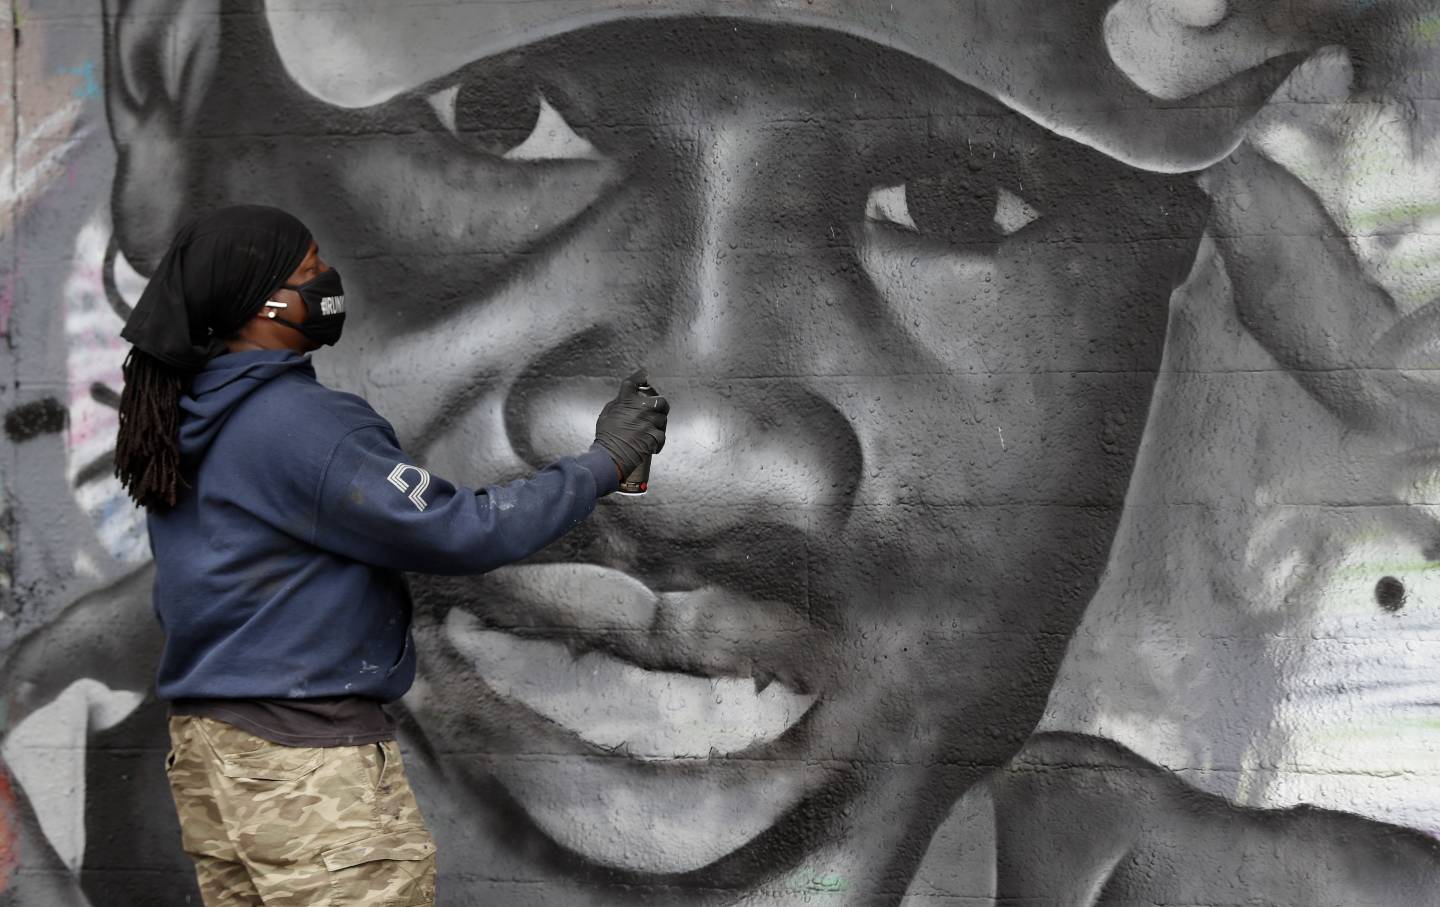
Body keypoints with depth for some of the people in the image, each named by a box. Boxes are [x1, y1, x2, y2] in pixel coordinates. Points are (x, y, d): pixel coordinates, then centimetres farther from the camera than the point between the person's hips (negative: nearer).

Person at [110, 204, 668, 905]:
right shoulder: (301, 424, -18)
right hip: (307, 760, -9)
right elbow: (464, 533, -18)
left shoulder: (185, 419, 10)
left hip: (206, 743, 9)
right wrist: (605, 460, -9)